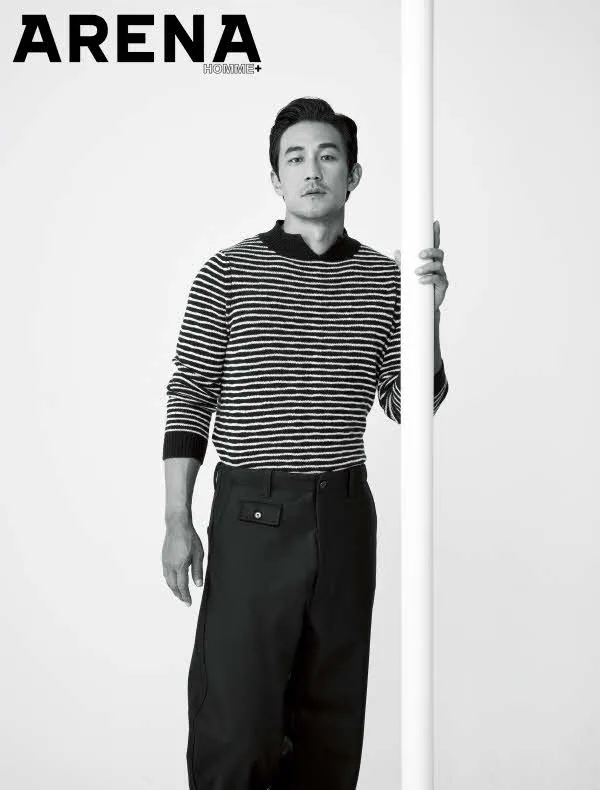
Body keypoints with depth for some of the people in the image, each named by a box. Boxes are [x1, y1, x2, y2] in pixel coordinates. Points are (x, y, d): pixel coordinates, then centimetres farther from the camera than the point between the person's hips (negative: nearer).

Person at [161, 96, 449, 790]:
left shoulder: (384, 279, 6)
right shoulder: (228, 273, -1)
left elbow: (408, 406, 6)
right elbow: (189, 399, 0)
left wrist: (426, 316, -10)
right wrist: (177, 522, -4)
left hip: (345, 513, 3)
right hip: (253, 512, -3)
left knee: (332, 714, 11)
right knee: (236, 714, -3)